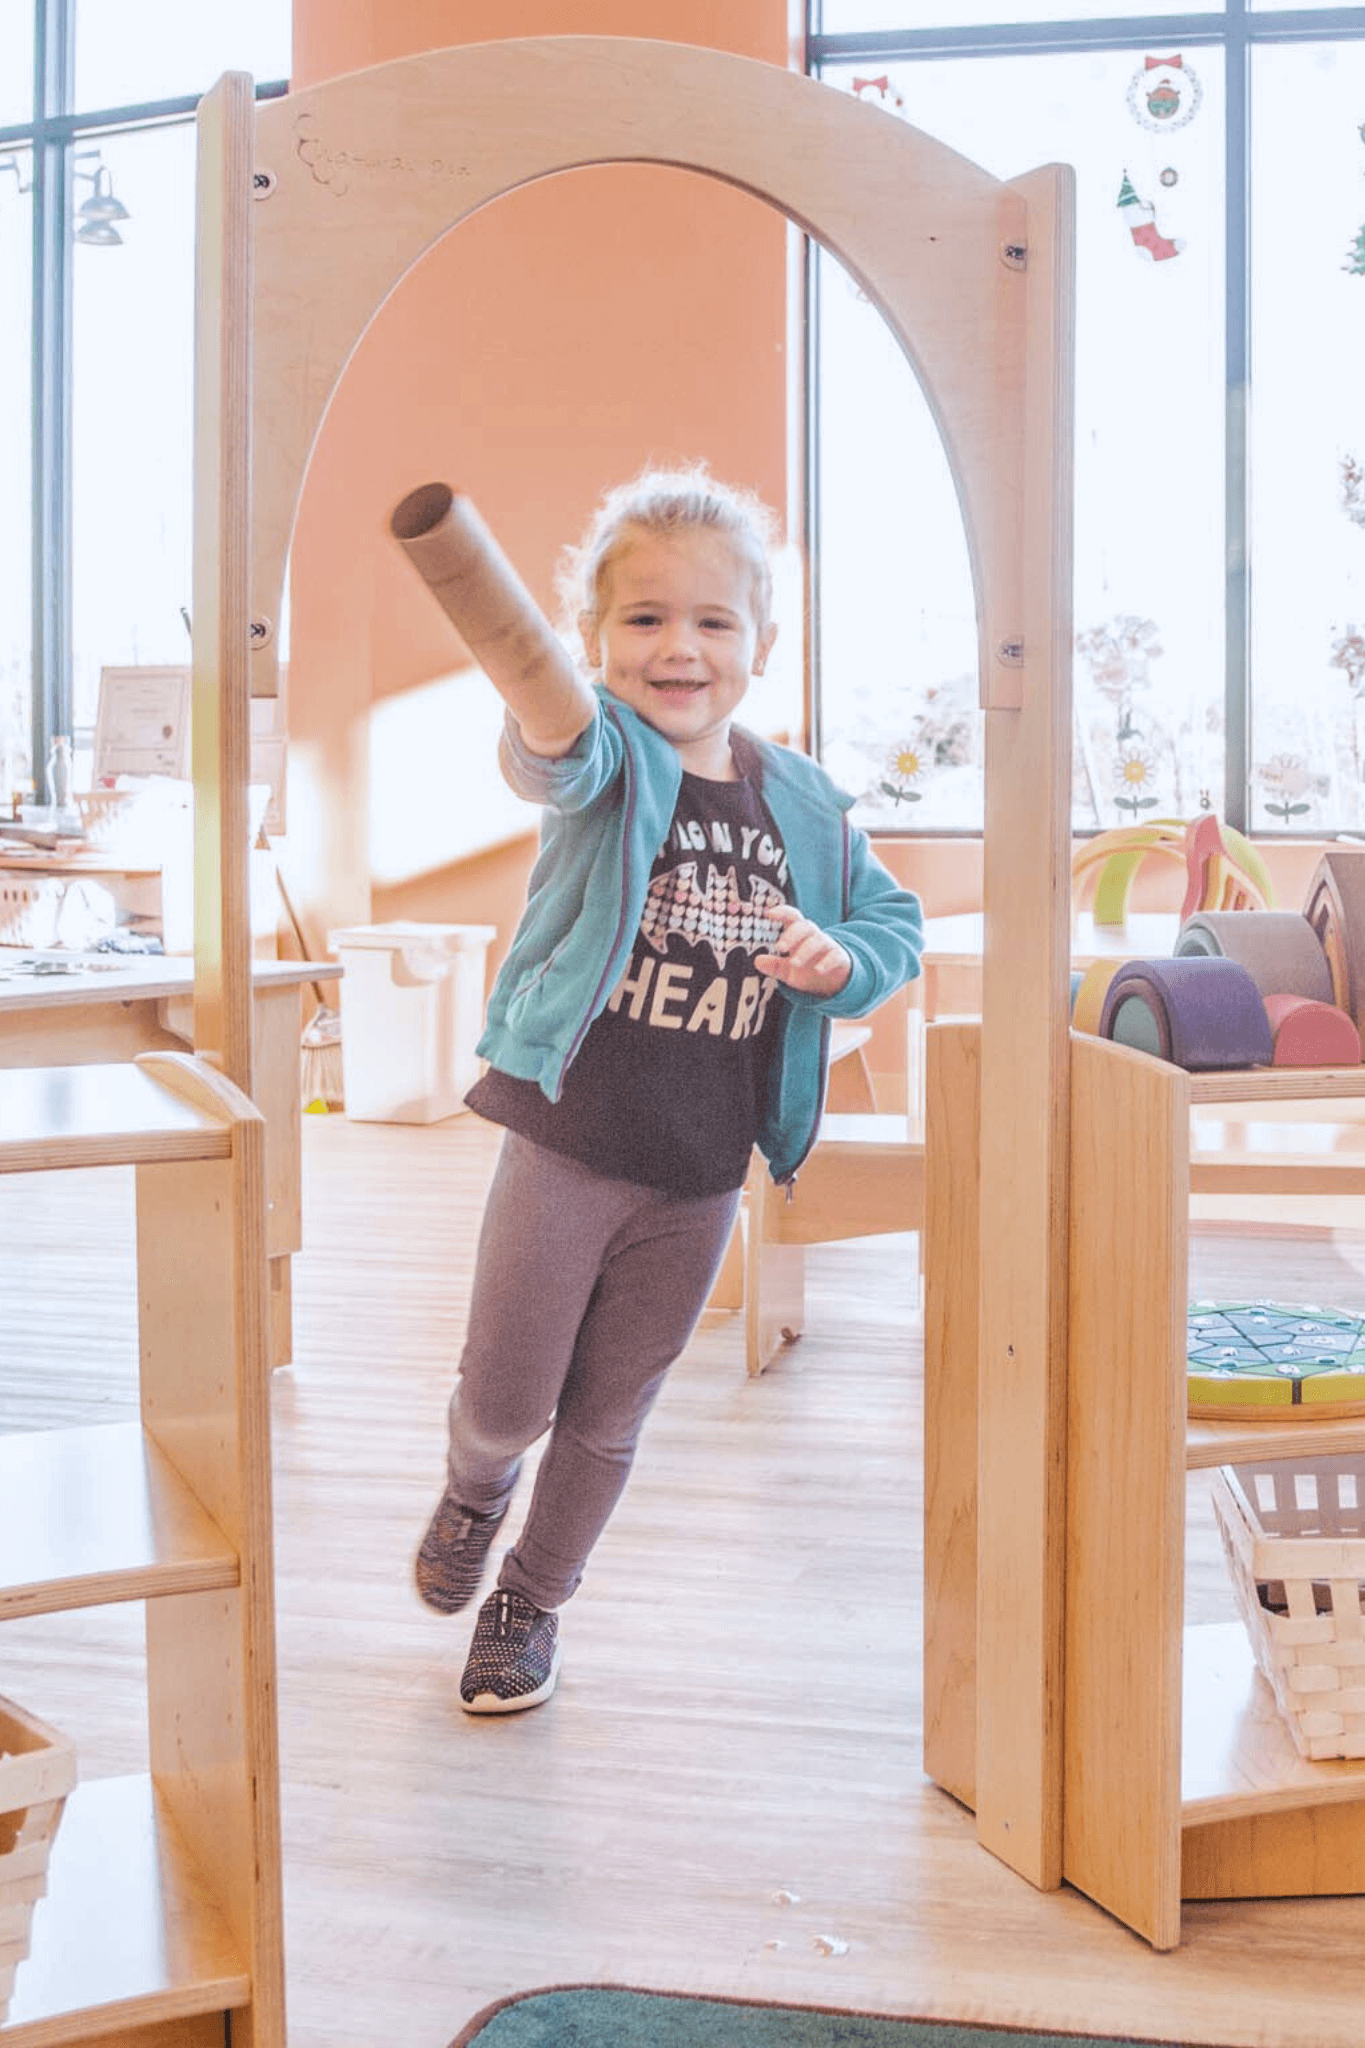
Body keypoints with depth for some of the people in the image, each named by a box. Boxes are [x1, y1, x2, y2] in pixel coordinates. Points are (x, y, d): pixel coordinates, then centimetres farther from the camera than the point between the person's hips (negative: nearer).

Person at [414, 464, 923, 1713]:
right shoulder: (606, 759, -11)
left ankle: (534, 1598, 40)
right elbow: (559, 751, -36)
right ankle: (476, 1491, 42)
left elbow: (896, 926, 12)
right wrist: (537, 689, -60)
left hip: (702, 1175, 3)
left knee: (609, 1418, 16)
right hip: (566, 1146, -3)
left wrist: (838, 959, -11)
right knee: (504, 1403, 5)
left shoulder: (803, 803, 1)